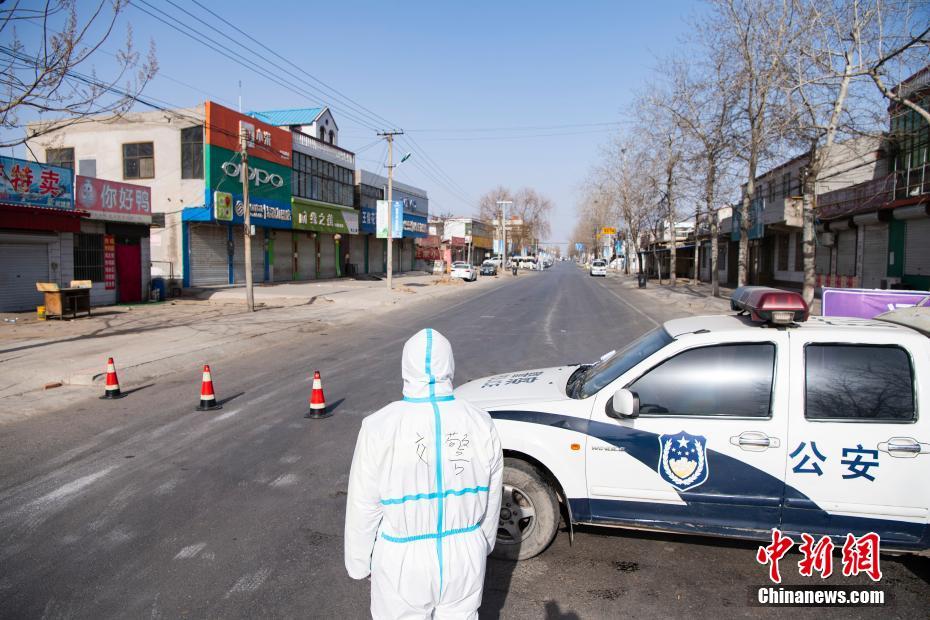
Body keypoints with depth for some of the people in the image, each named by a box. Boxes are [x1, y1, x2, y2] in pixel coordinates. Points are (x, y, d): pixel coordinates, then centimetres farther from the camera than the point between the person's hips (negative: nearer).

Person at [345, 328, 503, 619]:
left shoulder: (380, 428, -20)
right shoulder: (480, 423, -11)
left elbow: (363, 506, -11)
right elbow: (490, 499, 1)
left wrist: (359, 562, 5)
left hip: (404, 560, -2)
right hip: (465, 557, 3)